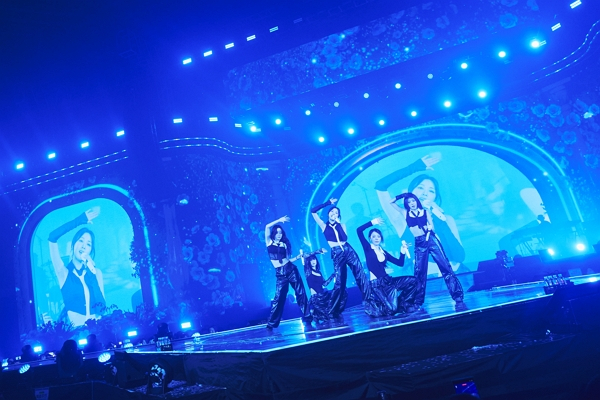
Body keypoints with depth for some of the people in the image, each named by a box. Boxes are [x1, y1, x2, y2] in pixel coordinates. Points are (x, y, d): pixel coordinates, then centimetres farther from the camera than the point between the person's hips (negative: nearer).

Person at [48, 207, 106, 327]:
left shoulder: (96, 272, 12)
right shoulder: (64, 272, 5)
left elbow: (102, 304, 0)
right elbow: (52, 237, -6)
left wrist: (92, 273, -4)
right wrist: (80, 220, 0)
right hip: (75, 328, -2)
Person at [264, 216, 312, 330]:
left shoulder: (284, 244, 12)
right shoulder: (269, 242, 5)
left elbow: (288, 259, 10)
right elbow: (267, 227, -6)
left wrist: (298, 257, -2)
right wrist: (279, 220, -3)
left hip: (291, 269, 3)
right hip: (280, 273, -3)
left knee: (300, 293, 4)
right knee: (279, 297, -5)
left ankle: (307, 316, 15)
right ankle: (271, 323, 7)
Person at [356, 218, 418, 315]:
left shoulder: (383, 252, 17)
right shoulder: (368, 248, 0)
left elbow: (400, 263, 16)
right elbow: (359, 230, -13)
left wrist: (403, 252, 3)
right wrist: (372, 222, -9)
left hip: (386, 280, 6)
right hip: (376, 283, -6)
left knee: (413, 280, -7)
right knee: (392, 309, -24)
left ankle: (403, 303, 3)